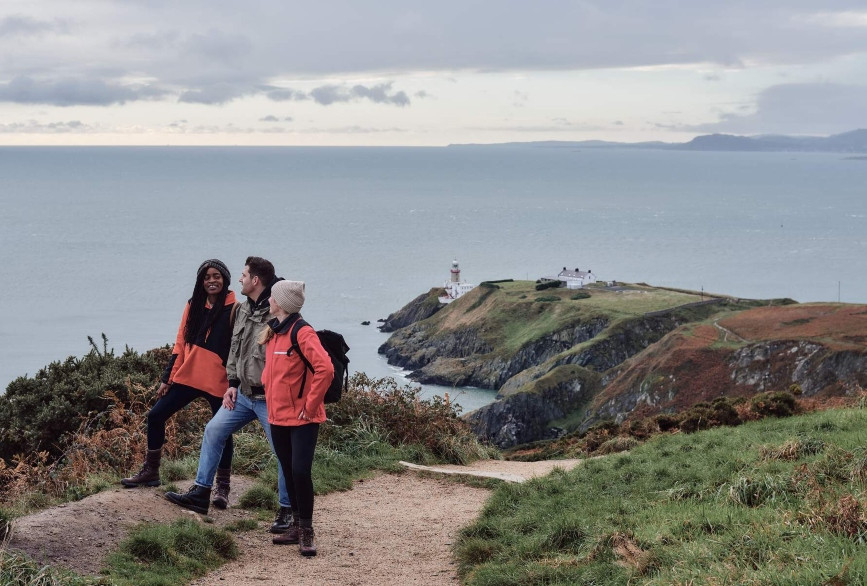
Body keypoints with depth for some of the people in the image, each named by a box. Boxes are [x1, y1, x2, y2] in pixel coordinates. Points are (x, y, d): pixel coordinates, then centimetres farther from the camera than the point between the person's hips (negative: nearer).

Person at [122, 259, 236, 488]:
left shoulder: (234, 308, -7)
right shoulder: (194, 305, 8)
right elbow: (181, 343, 11)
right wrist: (168, 378, 9)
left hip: (218, 381, -5)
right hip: (188, 375, 5)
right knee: (156, 416, 6)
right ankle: (150, 472, 20)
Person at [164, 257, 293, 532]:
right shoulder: (243, 309, 8)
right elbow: (235, 348, 17)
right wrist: (233, 383, 10)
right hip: (244, 395, 9)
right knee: (213, 430, 9)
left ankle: (286, 511, 11)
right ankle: (201, 492, 18)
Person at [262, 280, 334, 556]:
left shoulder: (303, 333, -16)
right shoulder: (274, 332, 11)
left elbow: (325, 369, -25)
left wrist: (310, 405, -20)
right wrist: (269, 393, 14)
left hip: (302, 418, -8)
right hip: (278, 416, 9)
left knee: (300, 471, -12)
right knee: (289, 472, 13)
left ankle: (306, 532, -2)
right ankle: (297, 527, 22)